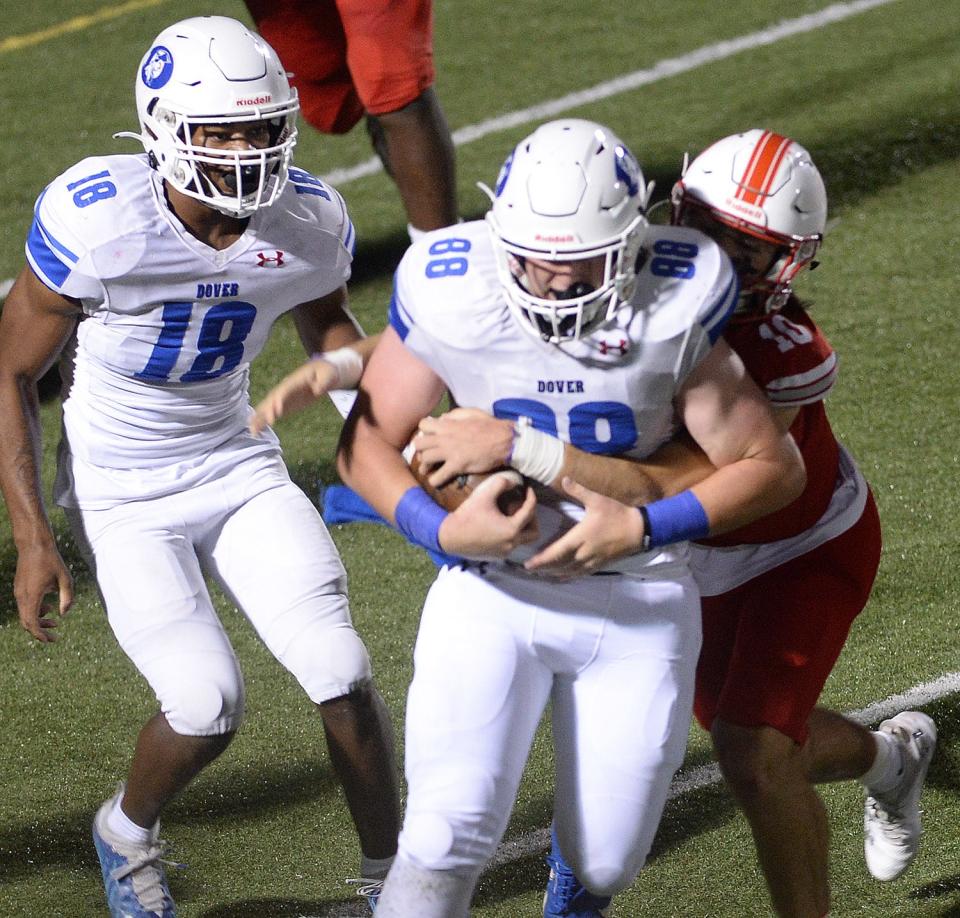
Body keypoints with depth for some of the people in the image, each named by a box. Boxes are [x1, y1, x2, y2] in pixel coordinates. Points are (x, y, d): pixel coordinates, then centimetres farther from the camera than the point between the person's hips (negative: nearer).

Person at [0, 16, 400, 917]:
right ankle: (127, 832, 17)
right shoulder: (97, 223, -26)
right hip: (120, 495, -4)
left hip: (238, 470, 4)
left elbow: (326, 319, 13)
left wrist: (357, 372, -9)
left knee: (340, 673, -10)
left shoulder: (306, 224, -12)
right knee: (206, 701, -17)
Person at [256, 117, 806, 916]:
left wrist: (645, 531, -21)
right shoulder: (453, 299, -17)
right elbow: (365, 445, -5)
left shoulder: (674, 311, -19)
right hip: (495, 588, 0)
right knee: (447, 841, -17)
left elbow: (774, 467, -9)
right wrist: (443, 530, -23)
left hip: (638, 602, 0)